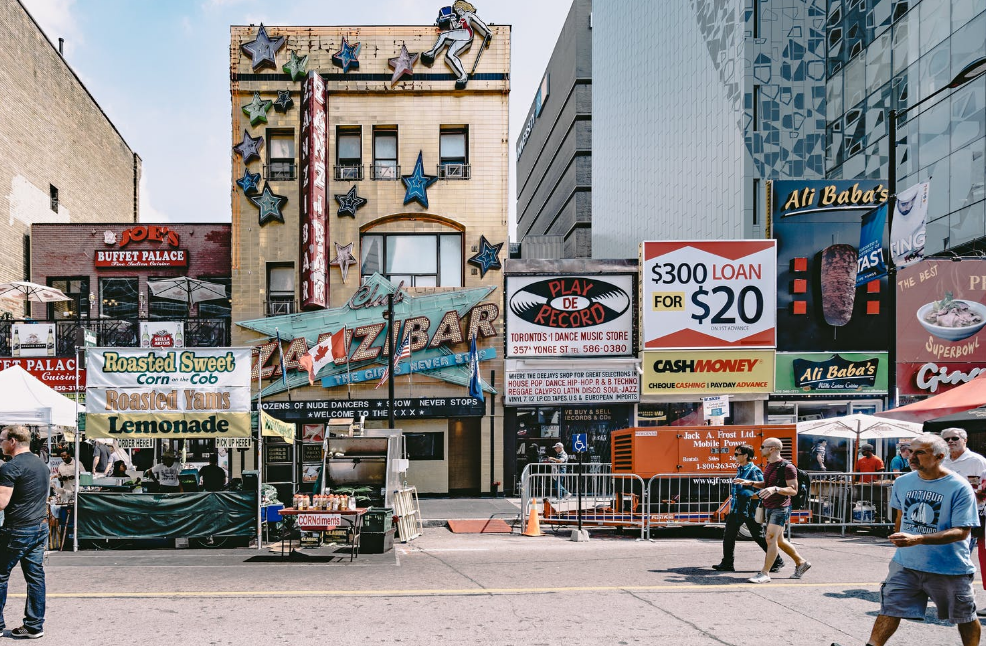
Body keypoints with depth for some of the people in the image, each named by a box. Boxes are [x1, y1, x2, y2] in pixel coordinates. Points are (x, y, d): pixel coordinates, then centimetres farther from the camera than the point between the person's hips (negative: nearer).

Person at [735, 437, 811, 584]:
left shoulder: (787, 467, -15)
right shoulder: (769, 465, 12)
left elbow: (793, 490, -18)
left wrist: (775, 489, -31)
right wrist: (751, 483, 10)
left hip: (780, 508, -9)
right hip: (769, 507, 9)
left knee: (771, 539, -13)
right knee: (779, 540, 15)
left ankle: (764, 573, -11)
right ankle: (801, 562, 31)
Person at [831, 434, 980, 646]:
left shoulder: (959, 487, -16)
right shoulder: (902, 482, 0)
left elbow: (961, 532, -22)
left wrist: (917, 539, -32)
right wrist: (899, 541, 22)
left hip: (951, 567, -3)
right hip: (906, 564, 4)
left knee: (965, 618, 15)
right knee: (889, 608, -2)